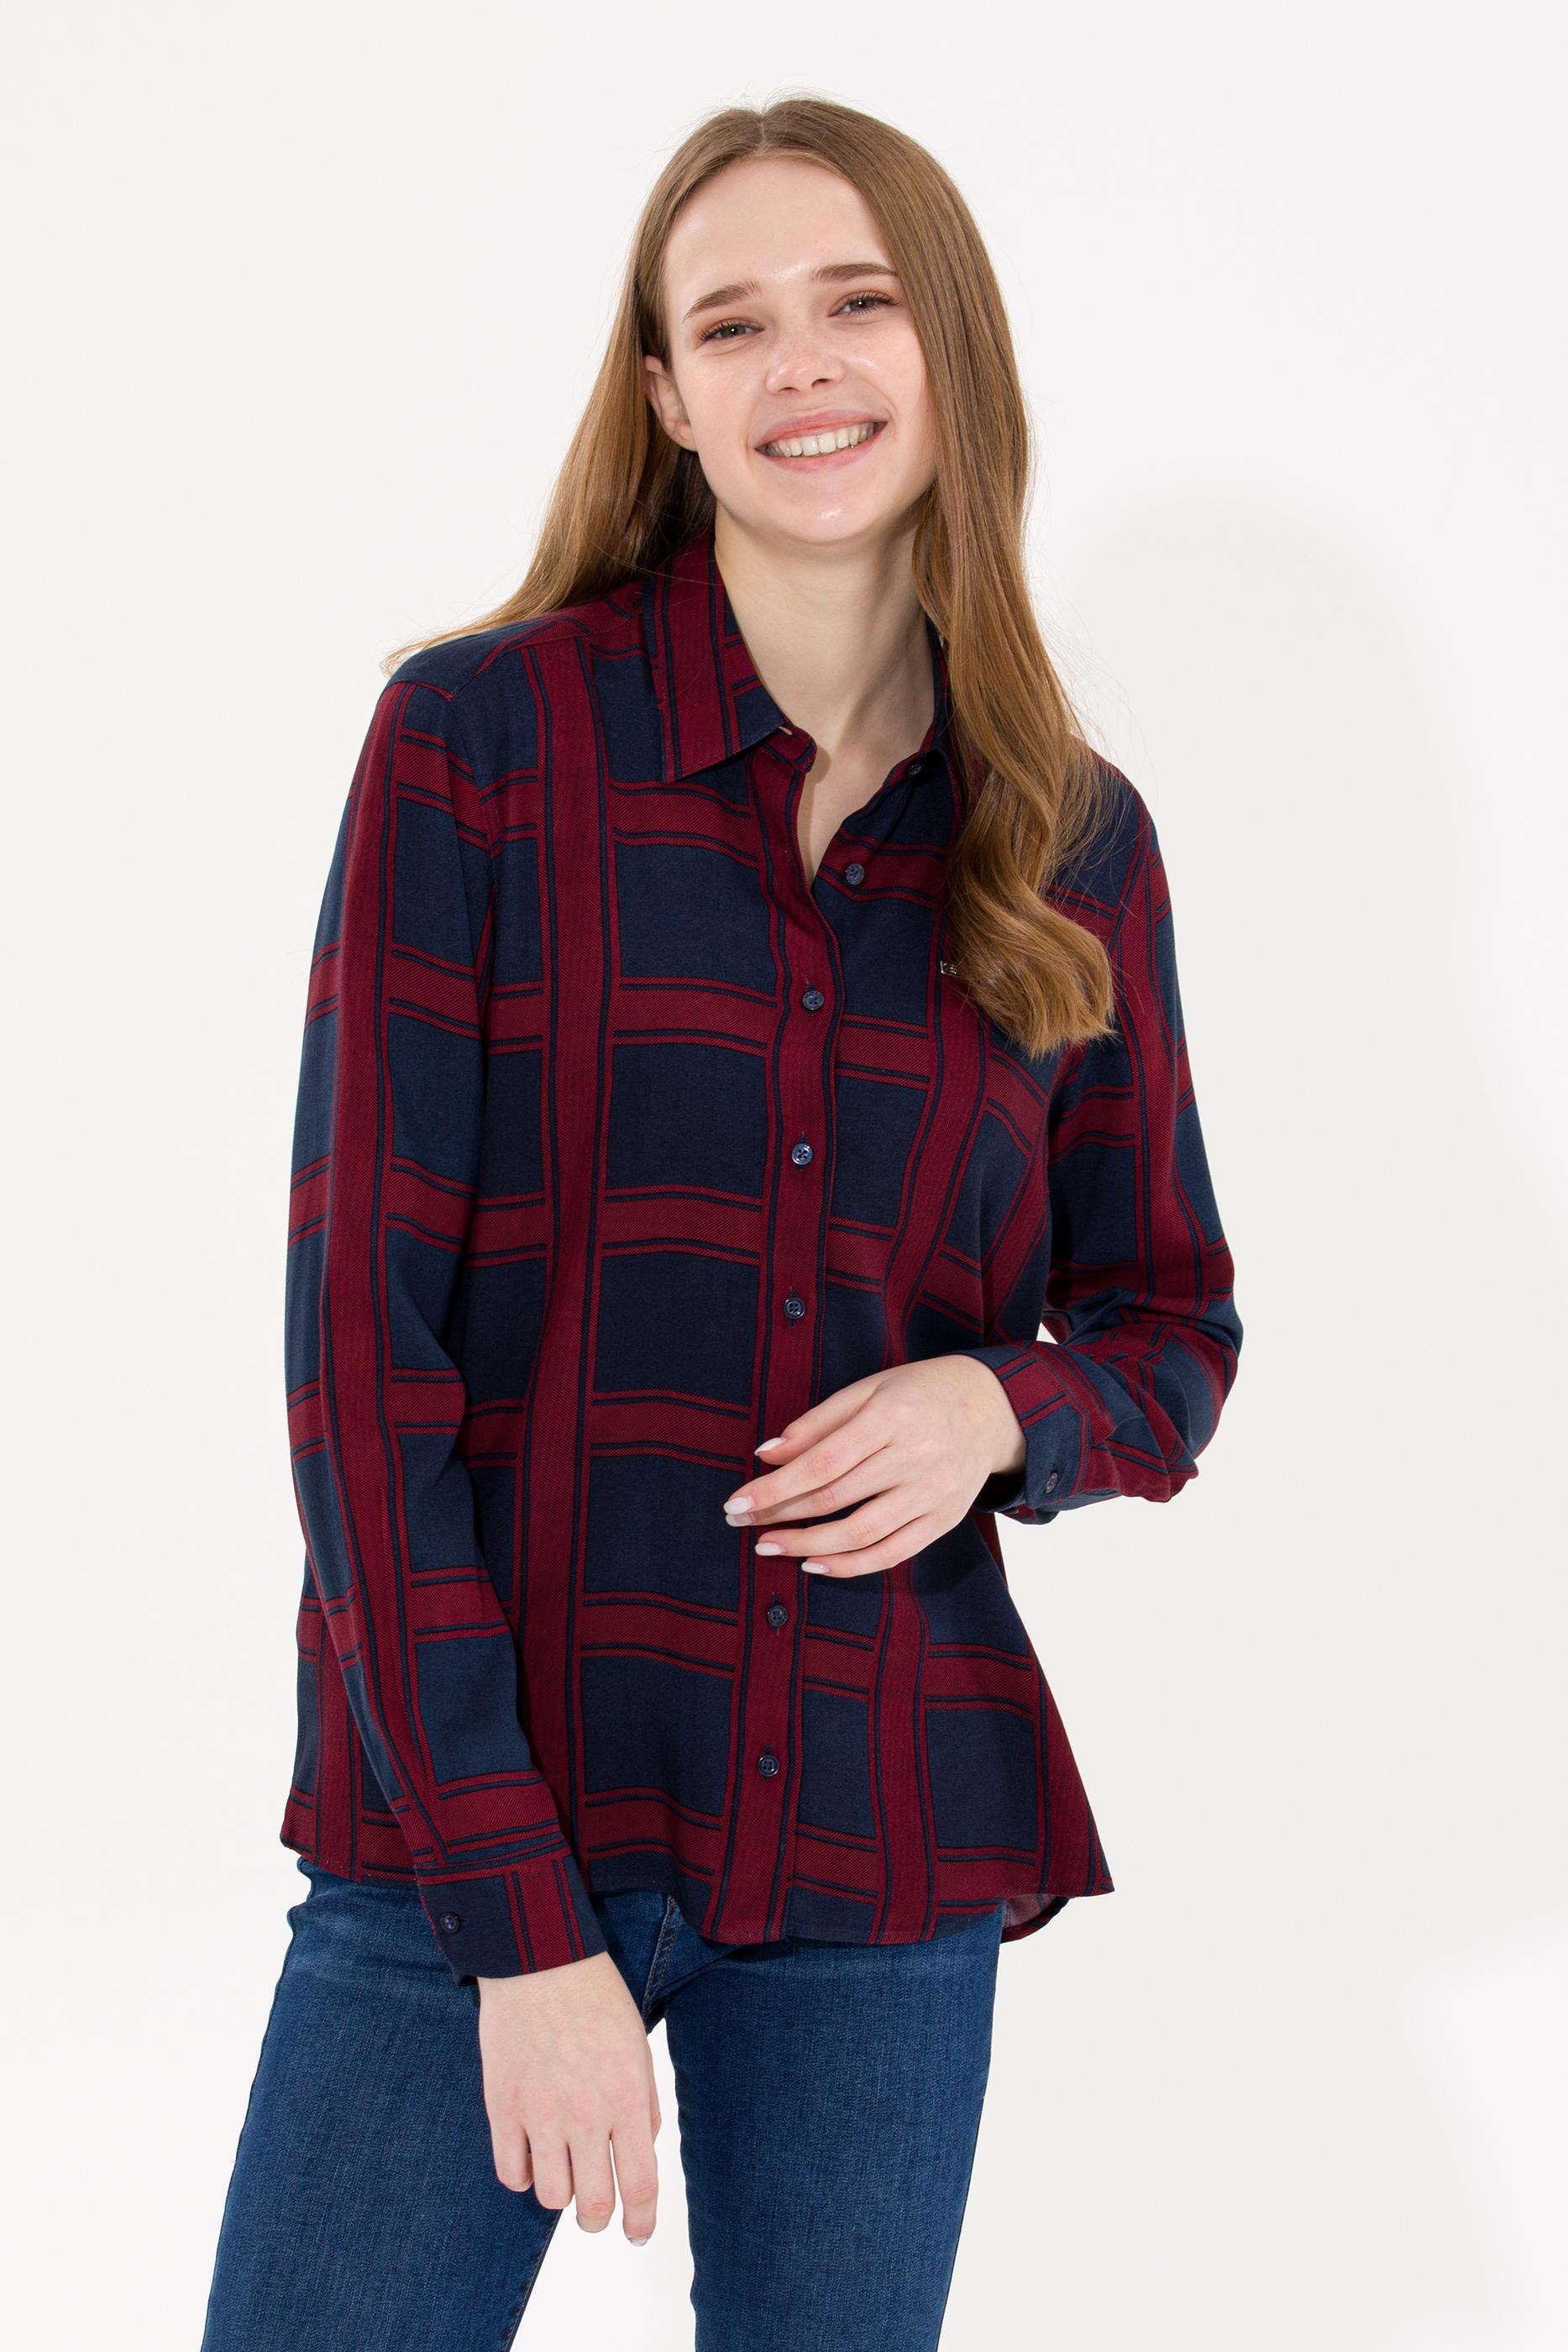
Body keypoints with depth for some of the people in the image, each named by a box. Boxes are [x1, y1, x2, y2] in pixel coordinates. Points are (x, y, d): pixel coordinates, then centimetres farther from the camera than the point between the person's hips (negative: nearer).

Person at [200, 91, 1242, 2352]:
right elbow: (364, 1340, -8)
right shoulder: (480, 739, -4)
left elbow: (1174, 1329, 15)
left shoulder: (1073, 841, 5)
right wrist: (522, 1918, -14)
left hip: (883, 1859, 3)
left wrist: (1005, 1404, -10)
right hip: (474, 1833, -3)